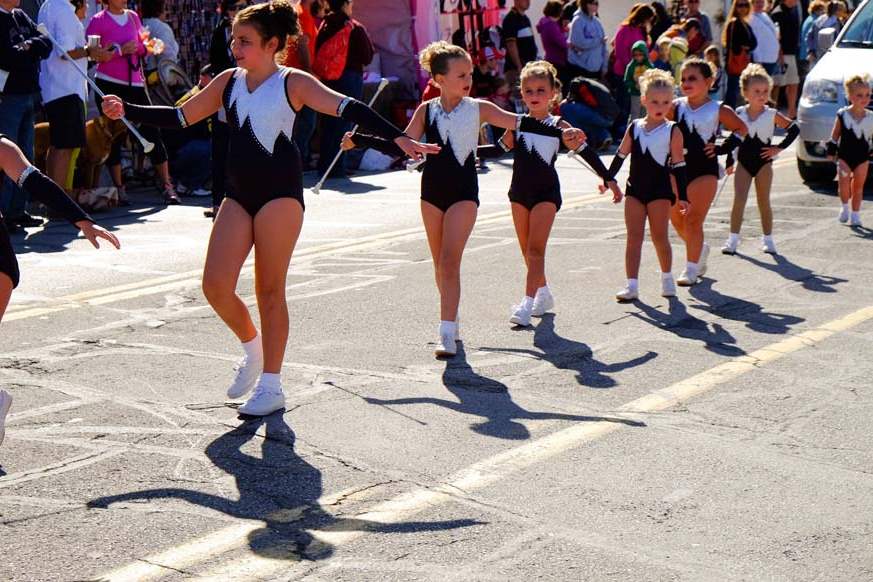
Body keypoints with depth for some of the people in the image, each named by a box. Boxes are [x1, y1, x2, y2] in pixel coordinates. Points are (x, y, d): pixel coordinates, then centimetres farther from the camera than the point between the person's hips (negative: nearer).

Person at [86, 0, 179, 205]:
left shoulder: (133, 17, 12)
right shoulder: (98, 21, -3)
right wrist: (120, 50, -17)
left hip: (135, 82, 4)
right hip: (109, 84, -4)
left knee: (152, 130, -1)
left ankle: (166, 186, 2)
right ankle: (118, 188, 10)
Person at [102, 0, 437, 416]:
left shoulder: (292, 83, -4)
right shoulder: (228, 82, 11)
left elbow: (347, 108, -13)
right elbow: (180, 117, 17)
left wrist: (398, 138, -24)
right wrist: (127, 111, 6)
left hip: (280, 192, -5)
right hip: (238, 194, 5)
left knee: (269, 290, -1)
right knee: (216, 286, -5)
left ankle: (271, 386, 10)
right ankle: (253, 349, 22)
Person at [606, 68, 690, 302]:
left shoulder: (672, 132, -4)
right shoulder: (634, 128, 5)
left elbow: (679, 165, -3)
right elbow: (621, 155, 14)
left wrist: (682, 196, -4)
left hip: (660, 189, -3)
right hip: (635, 189, 3)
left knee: (659, 237, 4)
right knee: (634, 237, -1)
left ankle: (667, 278, 25)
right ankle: (632, 285, -3)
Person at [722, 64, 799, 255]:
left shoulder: (772, 115, -7)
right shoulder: (739, 114, -1)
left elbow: (794, 129, -3)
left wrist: (779, 148, -8)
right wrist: (729, 162, 7)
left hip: (763, 162, -1)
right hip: (743, 162, 1)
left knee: (764, 202, 7)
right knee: (739, 200, -7)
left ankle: (768, 239, 18)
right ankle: (733, 239, -2)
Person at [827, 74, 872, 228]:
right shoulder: (842, 115, -7)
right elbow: (835, 136, 1)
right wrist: (831, 151, 0)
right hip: (844, 156, -2)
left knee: (858, 186, 7)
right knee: (844, 180, -19)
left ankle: (855, 215, 20)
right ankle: (844, 207, 5)